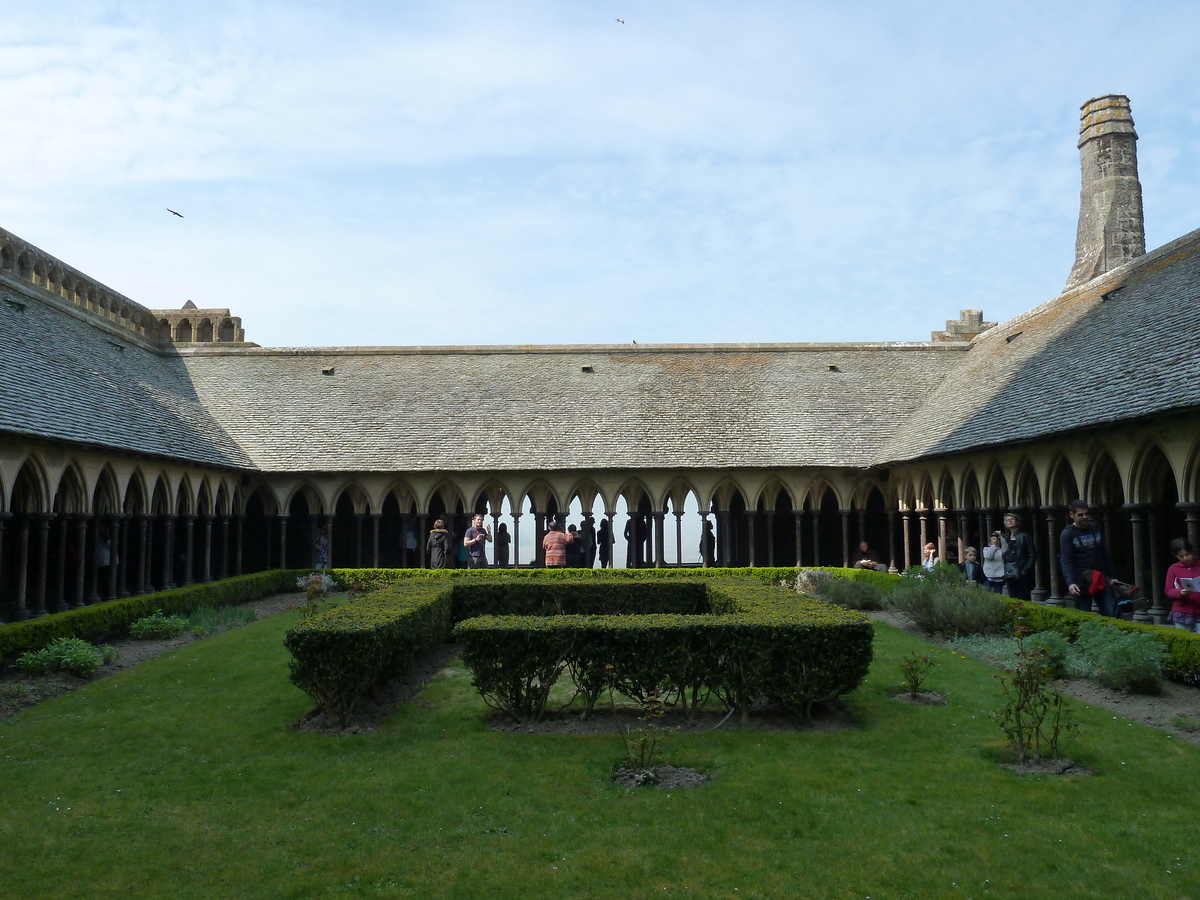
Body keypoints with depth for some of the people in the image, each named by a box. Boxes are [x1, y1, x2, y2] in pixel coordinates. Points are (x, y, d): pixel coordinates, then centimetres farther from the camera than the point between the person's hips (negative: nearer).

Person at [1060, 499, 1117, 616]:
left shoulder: (1095, 529, 12)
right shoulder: (1067, 534, -5)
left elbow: (1104, 554, 19)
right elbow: (1066, 561, -12)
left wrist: (1111, 576, 17)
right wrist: (1070, 583, -25)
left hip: (1101, 580, 5)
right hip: (1081, 582, -5)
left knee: (1110, 615, 3)